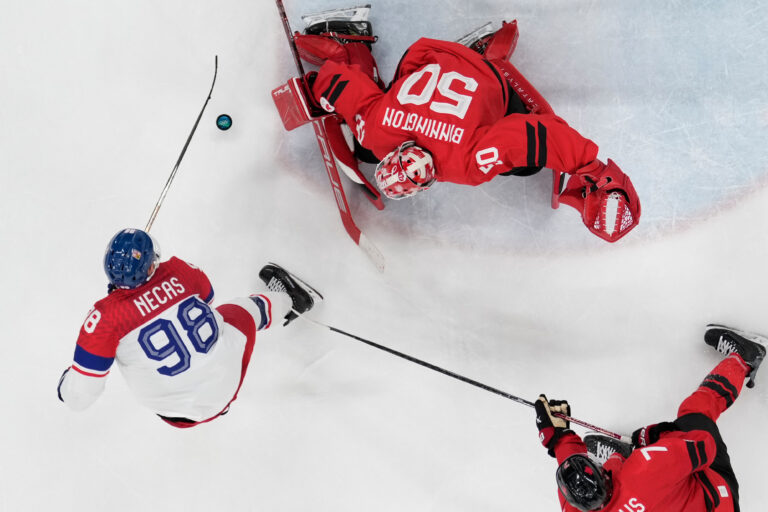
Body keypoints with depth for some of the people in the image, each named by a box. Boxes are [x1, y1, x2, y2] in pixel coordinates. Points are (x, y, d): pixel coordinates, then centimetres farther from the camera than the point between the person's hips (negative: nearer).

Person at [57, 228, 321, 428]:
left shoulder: (106, 317, -25)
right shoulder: (178, 271, -15)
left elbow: (78, 396, -19)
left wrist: (66, 379, 2)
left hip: (181, 414, -1)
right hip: (228, 382, 1)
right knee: (240, 312, 31)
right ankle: (285, 299, 65)